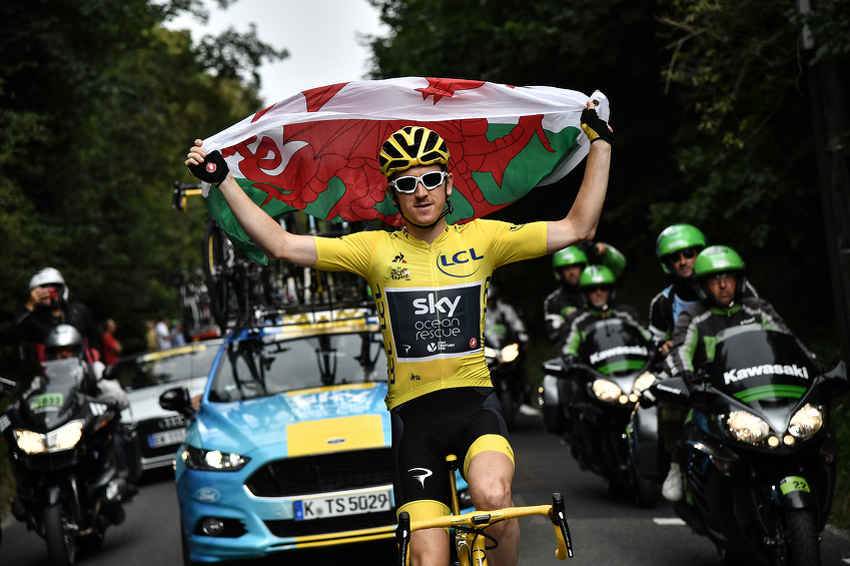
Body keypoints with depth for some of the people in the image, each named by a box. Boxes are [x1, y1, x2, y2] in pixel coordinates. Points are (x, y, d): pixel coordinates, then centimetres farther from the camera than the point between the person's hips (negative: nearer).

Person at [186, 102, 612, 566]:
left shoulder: (480, 238, 3)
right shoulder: (376, 249, 2)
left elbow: (577, 228, 3)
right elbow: (282, 245, -3)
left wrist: (601, 143, 2)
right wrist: (222, 179, -8)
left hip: (474, 401, -1)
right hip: (412, 410, 1)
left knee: (492, 495, -33)